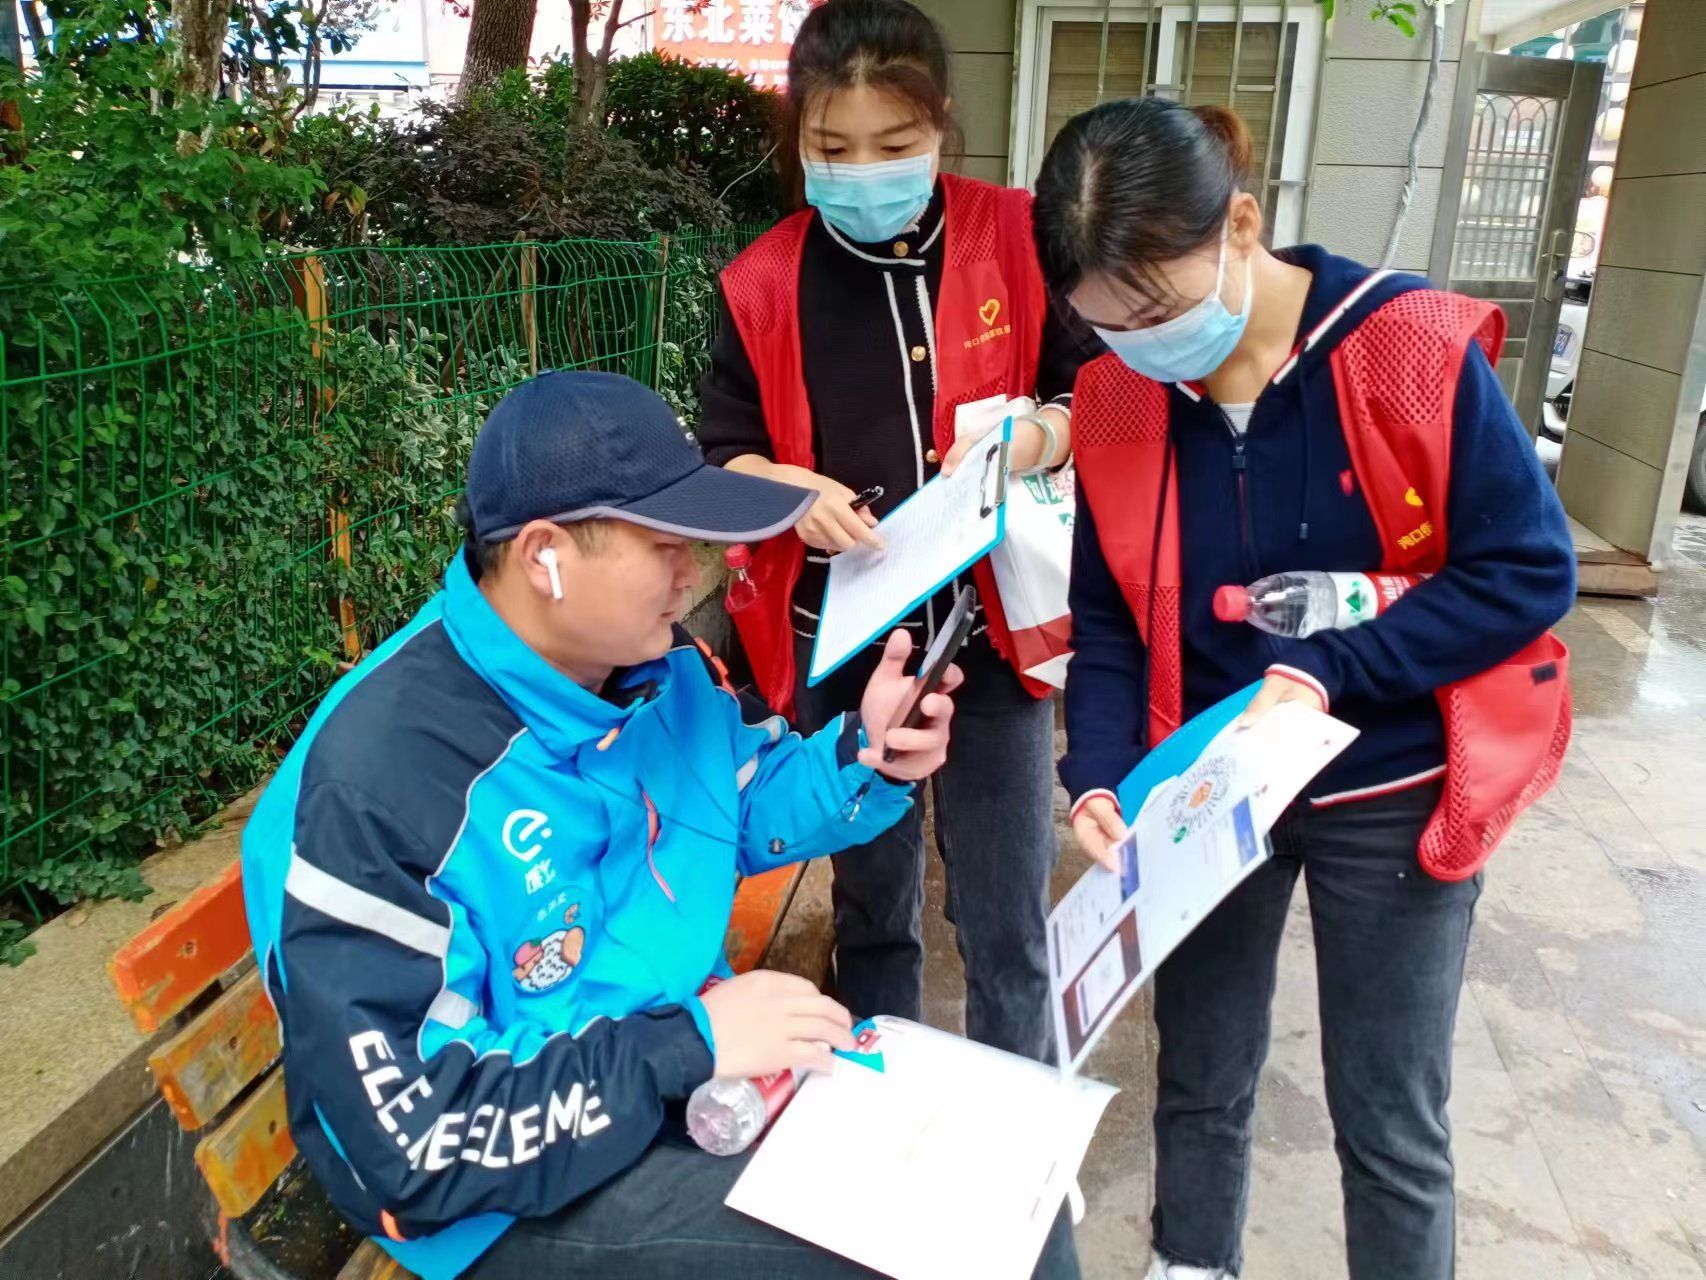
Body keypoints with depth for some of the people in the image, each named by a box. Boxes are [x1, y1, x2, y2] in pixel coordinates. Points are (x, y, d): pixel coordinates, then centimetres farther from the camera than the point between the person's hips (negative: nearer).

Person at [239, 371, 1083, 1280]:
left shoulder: (654, 667, -6)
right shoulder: (374, 787, -28)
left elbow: (746, 803, 12)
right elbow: (413, 1137, -26)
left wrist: (865, 756, -8)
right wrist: (690, 1044, -27)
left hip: (696, 1055, 7)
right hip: (517, 1187, -6)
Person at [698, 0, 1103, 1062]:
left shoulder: (1016, 240, -5)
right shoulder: (764, 283, -3)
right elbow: (724, 456, 3)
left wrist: (1030, 438, -20)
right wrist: (794, 492, -19)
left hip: (992, 635, -1)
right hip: (840, 647, 1)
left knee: (1009, 926, 10)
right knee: (872, 910, 18)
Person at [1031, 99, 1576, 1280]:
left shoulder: (1415, 347, -18)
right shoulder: (1116, 399, -7)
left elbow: (1530, 571, -14)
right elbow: (1109, 621, -1)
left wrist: (1326, 673, -24)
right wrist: (1097, 776, -15)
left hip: (1389, 797, -3)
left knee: (1389, 1120, 10)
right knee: (1199, 1079, 19)